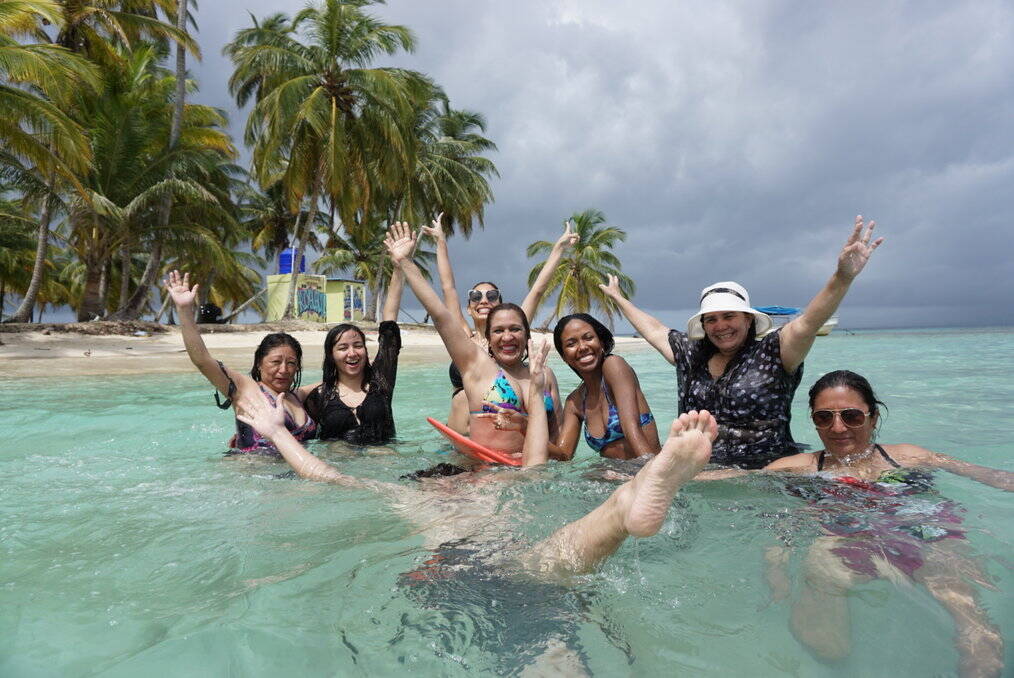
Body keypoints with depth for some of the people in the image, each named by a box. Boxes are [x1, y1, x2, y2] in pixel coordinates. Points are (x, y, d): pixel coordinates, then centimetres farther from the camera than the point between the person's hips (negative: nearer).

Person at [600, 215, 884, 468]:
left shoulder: (771, 352, -1)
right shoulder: (690, 354, 12)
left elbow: (807, 323, -18)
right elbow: (652, 329, 25)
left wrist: (842, 278, -34)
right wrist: (618, 297, 35)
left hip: (767, 473, -4)